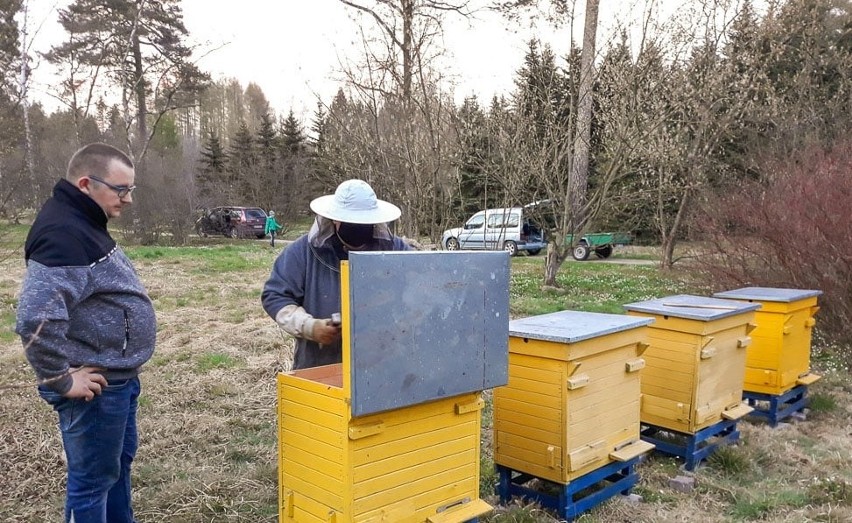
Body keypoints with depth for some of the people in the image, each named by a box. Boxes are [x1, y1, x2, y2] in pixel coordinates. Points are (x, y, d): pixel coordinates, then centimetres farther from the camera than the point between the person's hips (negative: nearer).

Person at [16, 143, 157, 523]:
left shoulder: (84, 225, 10)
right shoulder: (63, 234, -23)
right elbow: (35, 319, -33)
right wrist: (62, 380, -21)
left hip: (118, 378, 10)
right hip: (97, 386, -10)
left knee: (119, 462, 23)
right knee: (93, 478, 5)